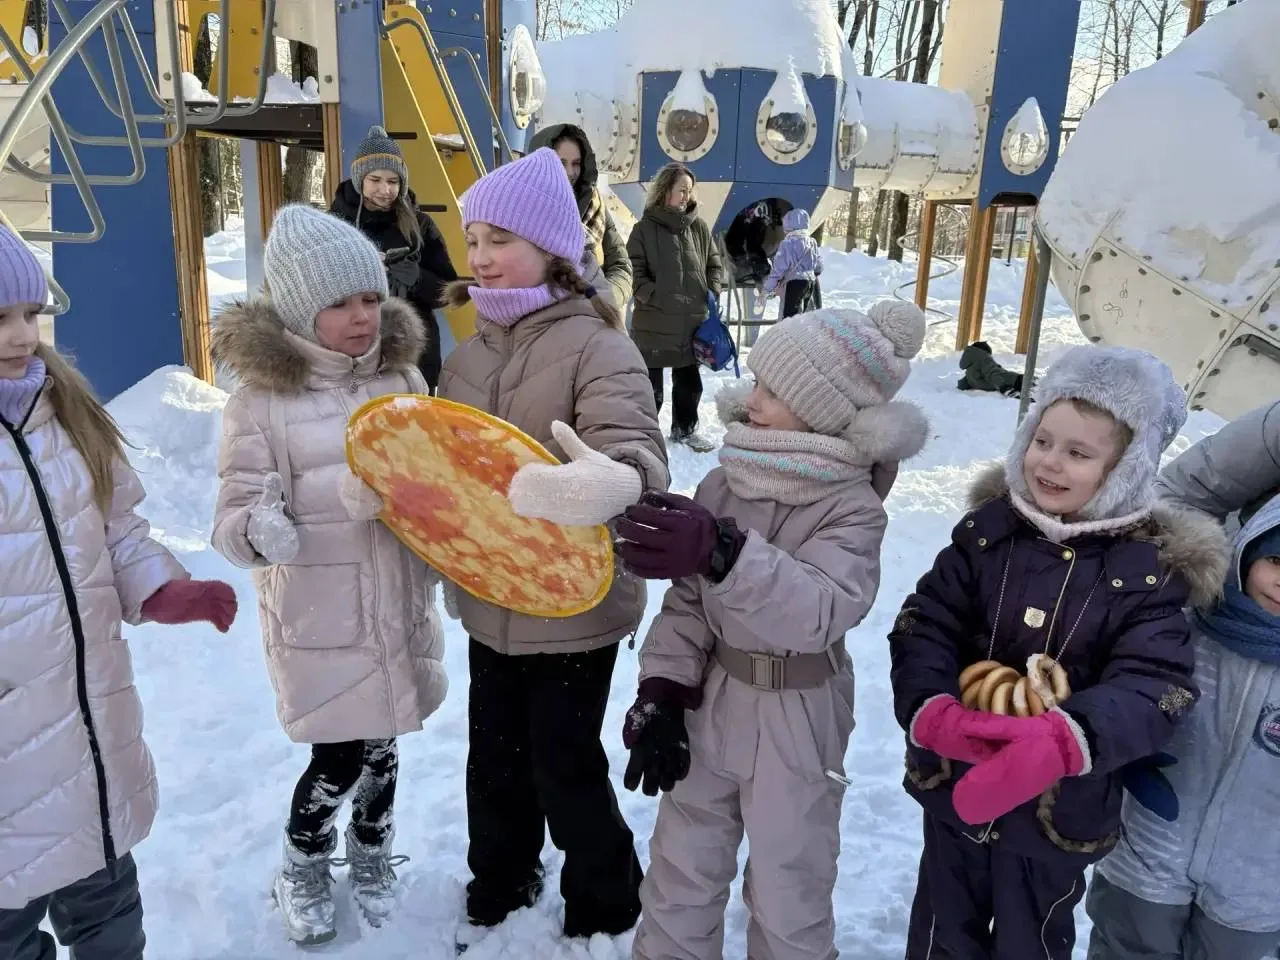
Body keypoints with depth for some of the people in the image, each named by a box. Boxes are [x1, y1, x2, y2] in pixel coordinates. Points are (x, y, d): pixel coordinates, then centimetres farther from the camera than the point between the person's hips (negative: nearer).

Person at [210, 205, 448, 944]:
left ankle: (372, 856, 46)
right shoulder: (262, 398, -13)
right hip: (317, 619, -3)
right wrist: (259, 529, -35)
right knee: (338, 757, 6)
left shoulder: (402, 376, -1)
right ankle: (304, 867, 38)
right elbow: (234, 515, -14)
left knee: (382, 746, 17)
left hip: (400, 609, 4)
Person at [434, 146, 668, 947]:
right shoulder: (469, 354, 5)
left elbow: (637, 458, -30)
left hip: (575, 607, -6)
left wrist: (612, 486, -53)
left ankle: (606, 909, 37)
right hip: (491, 603, 6)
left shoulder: (596, 346, -17)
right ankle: (499, 890, 47)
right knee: (494, 760, 21)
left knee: (565, 769, 9)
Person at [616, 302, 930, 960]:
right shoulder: (725, 482, -3)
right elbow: (688, 598, 2)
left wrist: (722, 553, -49)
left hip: (795, 722, -4)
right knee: (680, 869, 21)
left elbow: (819, 611, -35)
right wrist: (661, 692, -5)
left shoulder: (852, 508, -17)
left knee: (786, 893, 15)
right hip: (710, 701, 5)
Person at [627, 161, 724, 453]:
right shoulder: (645, 229, -7)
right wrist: (657, 297, -19)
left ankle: (685, 428, 35)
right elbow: (634, 272, -10)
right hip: (654, 322, -5)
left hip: (693, 321, 5)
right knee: (651, 384, 4)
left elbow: (713, 263, 15)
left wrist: (712, 293, 0)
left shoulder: (699, 226, 6)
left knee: (689, 381, 18)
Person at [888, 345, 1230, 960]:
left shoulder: (1149, 568, -15)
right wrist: (931, 708, -32)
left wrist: (1061, 742, -42)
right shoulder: (988, 529, -9)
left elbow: (1153, 686, -24)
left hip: (1060, 806, -1)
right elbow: (923, 625, -13)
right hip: (954, 781, 2)